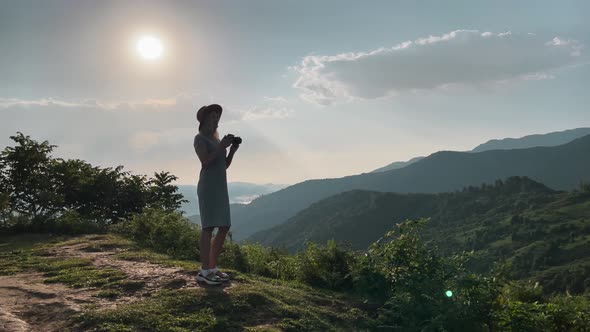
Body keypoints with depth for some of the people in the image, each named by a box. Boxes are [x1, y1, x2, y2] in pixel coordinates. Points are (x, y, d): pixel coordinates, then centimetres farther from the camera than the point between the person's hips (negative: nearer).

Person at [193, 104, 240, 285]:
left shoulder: (216, 140, 23)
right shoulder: (200, 138, -1)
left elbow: (225, 165, 20)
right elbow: (205, 162, -15)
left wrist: (232, 150, 6)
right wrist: (222, 146, -13)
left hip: (221, 188, 8)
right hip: (208, 186, -8)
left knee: (224, 228, 4)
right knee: (209, 227, -13)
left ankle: (212, 267, 10)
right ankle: (204, 271, -13)